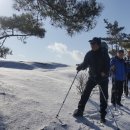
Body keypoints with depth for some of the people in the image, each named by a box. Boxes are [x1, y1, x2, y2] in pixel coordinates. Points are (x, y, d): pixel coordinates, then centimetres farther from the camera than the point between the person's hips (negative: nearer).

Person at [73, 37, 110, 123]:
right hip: (92, 77, 2)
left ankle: (103, 115, 18)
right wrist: (80, 67, -20)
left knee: (104, 97, 4)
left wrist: (104, 72, -32)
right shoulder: (89, 54, -2)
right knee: (85, 93, -1)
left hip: (103, 78, -2)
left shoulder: (104, 54, -11)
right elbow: (85, 63, 1)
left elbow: (107, 65, -15)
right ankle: (80, 110, 14)